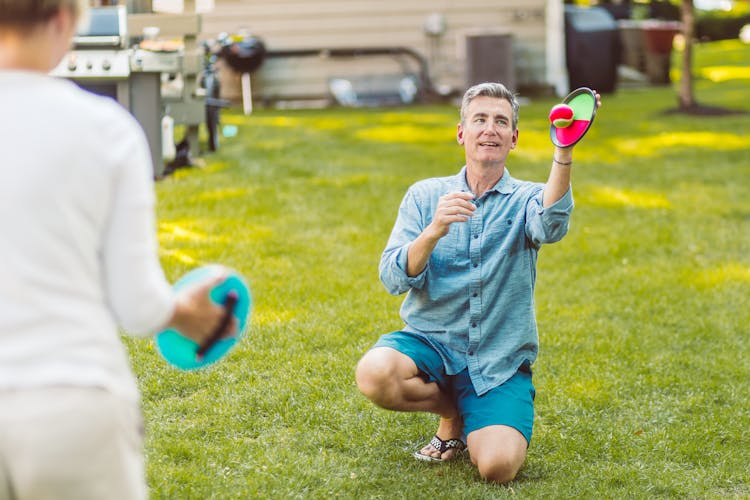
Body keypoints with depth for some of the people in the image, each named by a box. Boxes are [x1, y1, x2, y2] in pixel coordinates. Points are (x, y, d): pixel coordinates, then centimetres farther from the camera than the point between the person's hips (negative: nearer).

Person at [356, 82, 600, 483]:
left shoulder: (525, 199, 2)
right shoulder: (424, 195, 5)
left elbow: (550, 224, -25)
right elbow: (393, 278, -7)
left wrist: (564, 153, -43)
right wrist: (434, 232, -26)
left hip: (500, 363, -2)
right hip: (429, 342, 2)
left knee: (498, 466, -25)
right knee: (374, 373, -32)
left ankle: (473, 425, 13)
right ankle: (455, 410, 2)